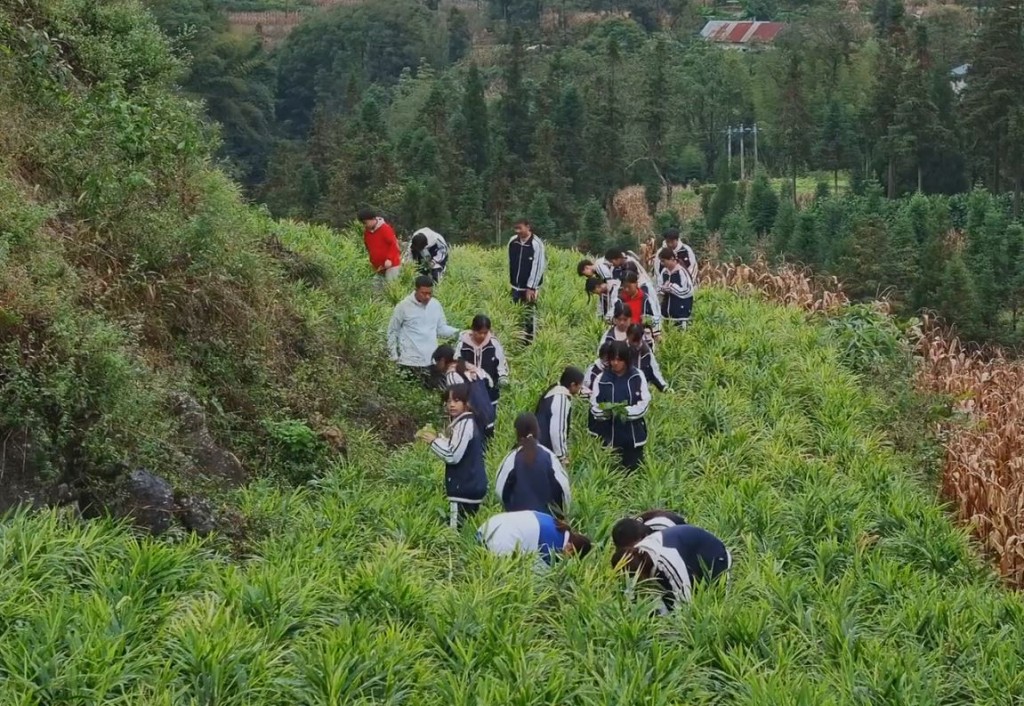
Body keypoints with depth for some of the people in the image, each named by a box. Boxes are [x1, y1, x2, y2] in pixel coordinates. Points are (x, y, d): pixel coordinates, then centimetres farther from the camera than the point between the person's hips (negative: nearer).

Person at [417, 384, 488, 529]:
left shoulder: (465, 424, -15)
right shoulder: (466, 422, 16)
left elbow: (453, 456, -20)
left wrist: (434, 440, -9)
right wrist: (437, 439, 8)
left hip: (465, 488, -11)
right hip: (470, 485, 11)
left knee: (456, 528, -13)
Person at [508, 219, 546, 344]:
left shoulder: (536, 244, -16)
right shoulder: (513, 241, 0)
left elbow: (538, 266, -16)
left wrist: (531, 287, -18)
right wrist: (511, 280, 13)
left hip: (529, 286, -5)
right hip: (516, 285, 5)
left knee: (529, 315, -2)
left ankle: (529, 342, 5)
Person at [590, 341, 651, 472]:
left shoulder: (637, 376, -2)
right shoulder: (602, 379, -3)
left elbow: (644, 403, -4)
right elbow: (594, 406, -1)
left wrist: (626, 411, -21)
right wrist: (606, 411, -23)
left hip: (633, 435, 0)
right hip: (609, 436, 0)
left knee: (633, 471, 5)